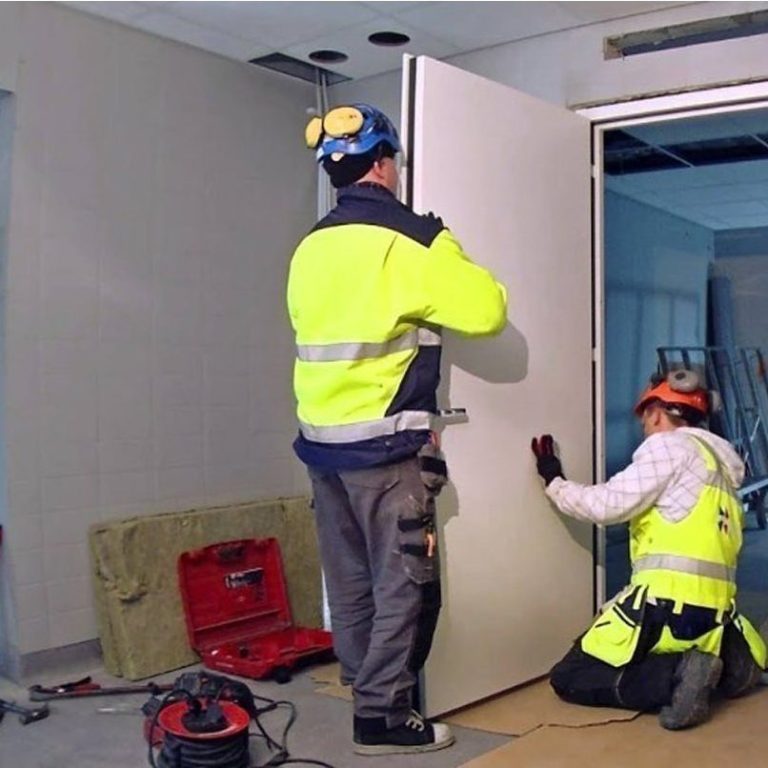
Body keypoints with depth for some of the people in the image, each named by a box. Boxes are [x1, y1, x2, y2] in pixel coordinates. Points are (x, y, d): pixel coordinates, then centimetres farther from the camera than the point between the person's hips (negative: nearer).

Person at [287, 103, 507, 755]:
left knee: (349, 576, 16)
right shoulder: (411, 239, -11)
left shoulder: (311, 247, 9)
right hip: (385, 443, -7)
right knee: (404, 580, 2)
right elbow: (488, 310, -9)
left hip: (321, 437, 7)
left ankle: (363, 683, 30)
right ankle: (383, 713, 7)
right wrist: (455, 267, 10)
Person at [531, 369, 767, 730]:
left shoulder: (668, 445, -2)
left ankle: (675, 675, -18)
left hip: (669, 602, -8)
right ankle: (723, 659, 7)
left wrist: (554, 481, 11)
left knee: (568, 679, 0)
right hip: (714, 608, 8)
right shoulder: (720, 462, 22)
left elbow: (607, 505, -6)